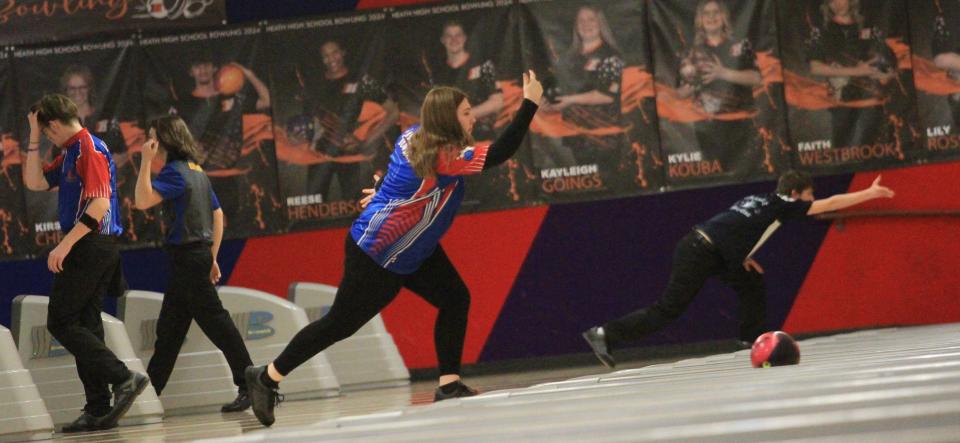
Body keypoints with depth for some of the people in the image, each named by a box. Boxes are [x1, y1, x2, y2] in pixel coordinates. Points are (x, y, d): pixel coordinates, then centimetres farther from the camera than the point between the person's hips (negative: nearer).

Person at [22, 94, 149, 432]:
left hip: (91, 248, -10)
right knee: (85, 325, 9)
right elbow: (34, 182, 19)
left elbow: (99, 205, -21)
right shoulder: (70, 153, 17)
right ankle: (98, 409, 9)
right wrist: (33, 139, 14)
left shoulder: (90, 150, -13)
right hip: (90, 249, 10)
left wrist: (64, 245, -22)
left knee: (60, 322, -9)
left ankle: (123, 378, -15)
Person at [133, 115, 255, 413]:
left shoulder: (175, 172, -14)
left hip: (188, 256, -10)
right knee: (169, 328, 13)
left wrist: (146, 161, -21)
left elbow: (144, 201, -26)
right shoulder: (197, 171, 14)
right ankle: (149, 390, 19)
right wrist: (212, 258, 22)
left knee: (215, 322, -8)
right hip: (200, 253, 10)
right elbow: (218, 215, 18)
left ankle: (248, 385, -7)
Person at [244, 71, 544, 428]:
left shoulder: (413, 137, -2)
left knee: (455, 300, -1)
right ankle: (266, 377, 13)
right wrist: (529, 104, -35)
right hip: (375, 256, -9)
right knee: (341, 323, 1)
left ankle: (448, 385, 2)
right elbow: (500, 153, -35)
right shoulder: (443, 156, -28)